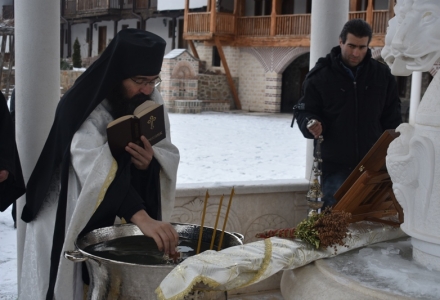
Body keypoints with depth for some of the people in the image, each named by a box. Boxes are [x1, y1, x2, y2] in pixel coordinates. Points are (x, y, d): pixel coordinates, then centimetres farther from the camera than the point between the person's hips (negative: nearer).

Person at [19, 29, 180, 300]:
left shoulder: (151, 101, -4)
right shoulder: (83, 107, -23)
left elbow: (168, 155, 0)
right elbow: (95, 170, -36)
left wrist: (151, 161, -25)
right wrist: (143, 217, -48)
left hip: (116, 221, 5)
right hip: (72, 220, -5)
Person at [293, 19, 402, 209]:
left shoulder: (382, 74, 5)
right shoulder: (320, 75, -3)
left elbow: (392, 117, 11)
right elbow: (304, 110, 2)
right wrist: (310, 124, -21)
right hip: (335, 164, -2)